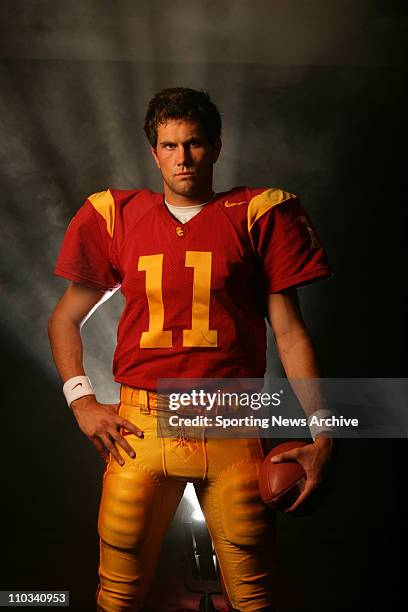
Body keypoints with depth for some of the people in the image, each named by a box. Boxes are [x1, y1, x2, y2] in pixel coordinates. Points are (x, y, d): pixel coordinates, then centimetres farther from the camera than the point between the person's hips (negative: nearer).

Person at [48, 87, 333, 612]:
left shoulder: (257, 216, 4)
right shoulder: (117, 218, 9)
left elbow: (289, 332, 3)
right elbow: (65, 319, 18)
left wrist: (321, 436, -4)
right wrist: (81, 401, 4)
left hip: (232, 430, -1)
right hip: (139, 428, 1)